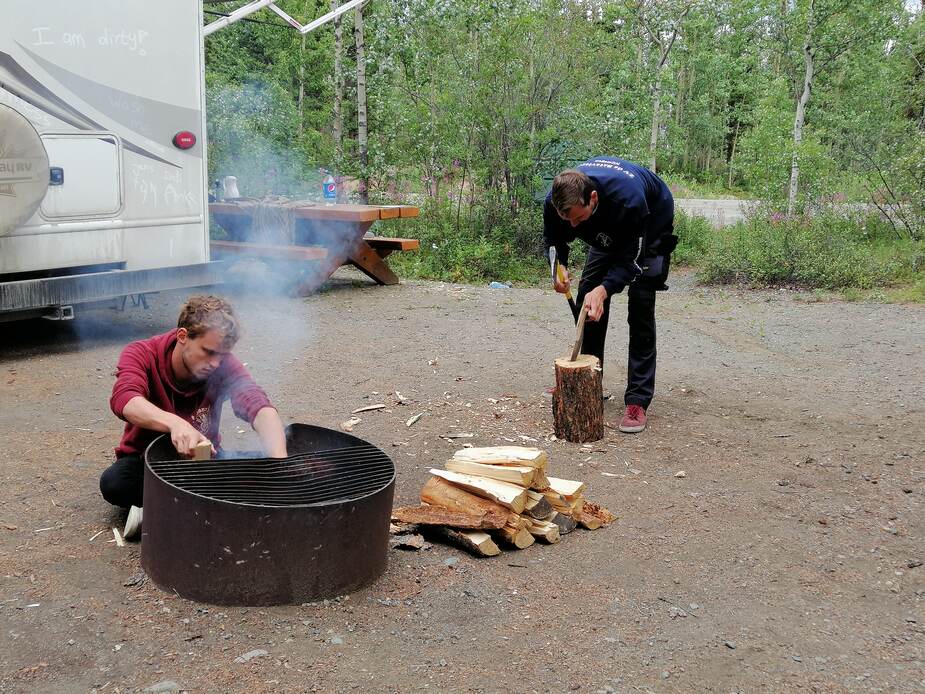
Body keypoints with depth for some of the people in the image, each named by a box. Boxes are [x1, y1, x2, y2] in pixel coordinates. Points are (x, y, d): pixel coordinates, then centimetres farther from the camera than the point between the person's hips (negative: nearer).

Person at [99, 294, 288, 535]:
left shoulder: (224, 365, -17)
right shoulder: (141, 354, -19)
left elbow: (259, 406, -34)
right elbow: (123, 400, -40)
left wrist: (280, 463, -54)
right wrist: (174, 423, -60)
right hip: (146, 459, -1)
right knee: (114, 483, -34)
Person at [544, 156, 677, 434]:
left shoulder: (629, 199, -45)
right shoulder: (556, 200, -31)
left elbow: (631, 259, -34)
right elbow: (553, 239, -9)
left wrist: (604, 289, -49)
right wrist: (559, 267, -29)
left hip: (651, 226, -5)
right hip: (608, 231, 5)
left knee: (640, 307, -14)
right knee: (587, 299, 0)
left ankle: (638, 401, -14)